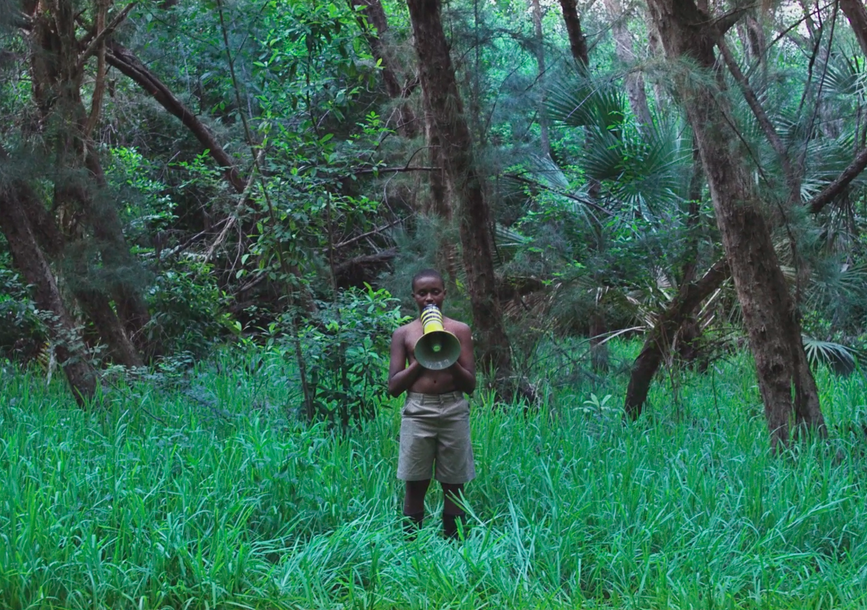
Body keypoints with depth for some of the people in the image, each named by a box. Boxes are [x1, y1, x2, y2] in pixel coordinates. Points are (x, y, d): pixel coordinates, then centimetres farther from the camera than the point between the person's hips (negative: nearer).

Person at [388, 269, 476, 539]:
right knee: (416, 486, 1)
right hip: (418, 412, 0)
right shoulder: (403, 333, 7)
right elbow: (393, 387, 2)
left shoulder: (460, 330, 6)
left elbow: (470, 385, 3)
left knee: (453, 486, 4)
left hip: (453, 411, 0)